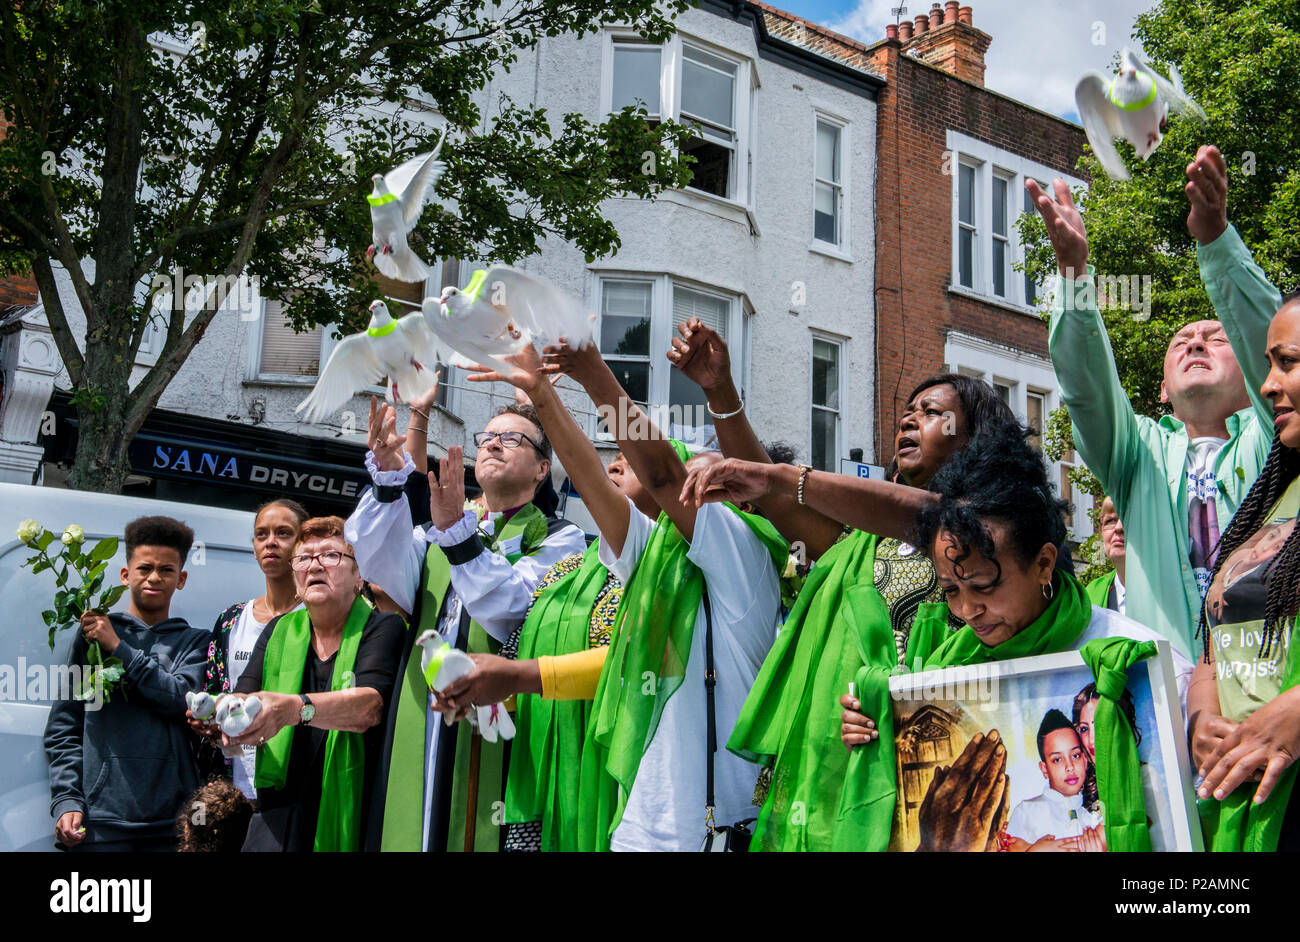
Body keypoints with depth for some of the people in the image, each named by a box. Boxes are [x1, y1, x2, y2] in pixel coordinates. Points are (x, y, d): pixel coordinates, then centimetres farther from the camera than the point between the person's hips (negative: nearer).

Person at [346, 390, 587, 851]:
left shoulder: (559, 539, 6)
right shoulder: (437, 532, 21)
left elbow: (514, 613, -14)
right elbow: (387, 569, -3)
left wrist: (457, 533, -23)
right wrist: (387, 478, -16)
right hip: (419, 738, 4)